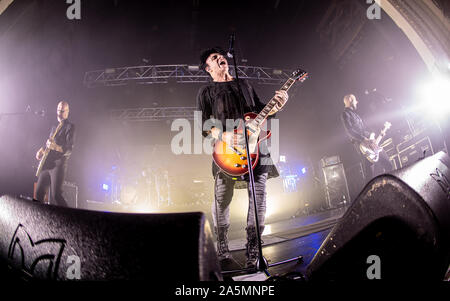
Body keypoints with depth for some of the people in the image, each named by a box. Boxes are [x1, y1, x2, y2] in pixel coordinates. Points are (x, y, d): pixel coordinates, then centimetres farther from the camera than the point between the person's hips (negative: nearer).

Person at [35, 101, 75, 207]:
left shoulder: (70, 126, -3)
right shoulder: (54, 127, 20)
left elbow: (69, 149, -14)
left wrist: (56, 147, -31)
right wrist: (42, 150, 13)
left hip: (58, 165, -8)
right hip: (47, 164, 8)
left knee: (56, 195, -17)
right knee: (39, 193, 10)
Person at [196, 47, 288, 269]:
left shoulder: (245, 85, 24)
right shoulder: (206, 92, 12)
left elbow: (261, 111, 26)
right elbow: (202, 125, 3)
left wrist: (276, 105, 4)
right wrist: (223, 136, -15)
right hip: (226, 150, -3)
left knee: (259, 197, -7)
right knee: (222, 199, -6)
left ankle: (252, 251, 2)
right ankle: (222, 248, 15)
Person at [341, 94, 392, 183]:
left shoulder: (354, 114, 27)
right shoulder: (345, 114, -4)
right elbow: (349, 131, -19)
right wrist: (364, 139, -24)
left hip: (368, 142, 10)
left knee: (387, 165, 9)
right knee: (369, 173, -13)